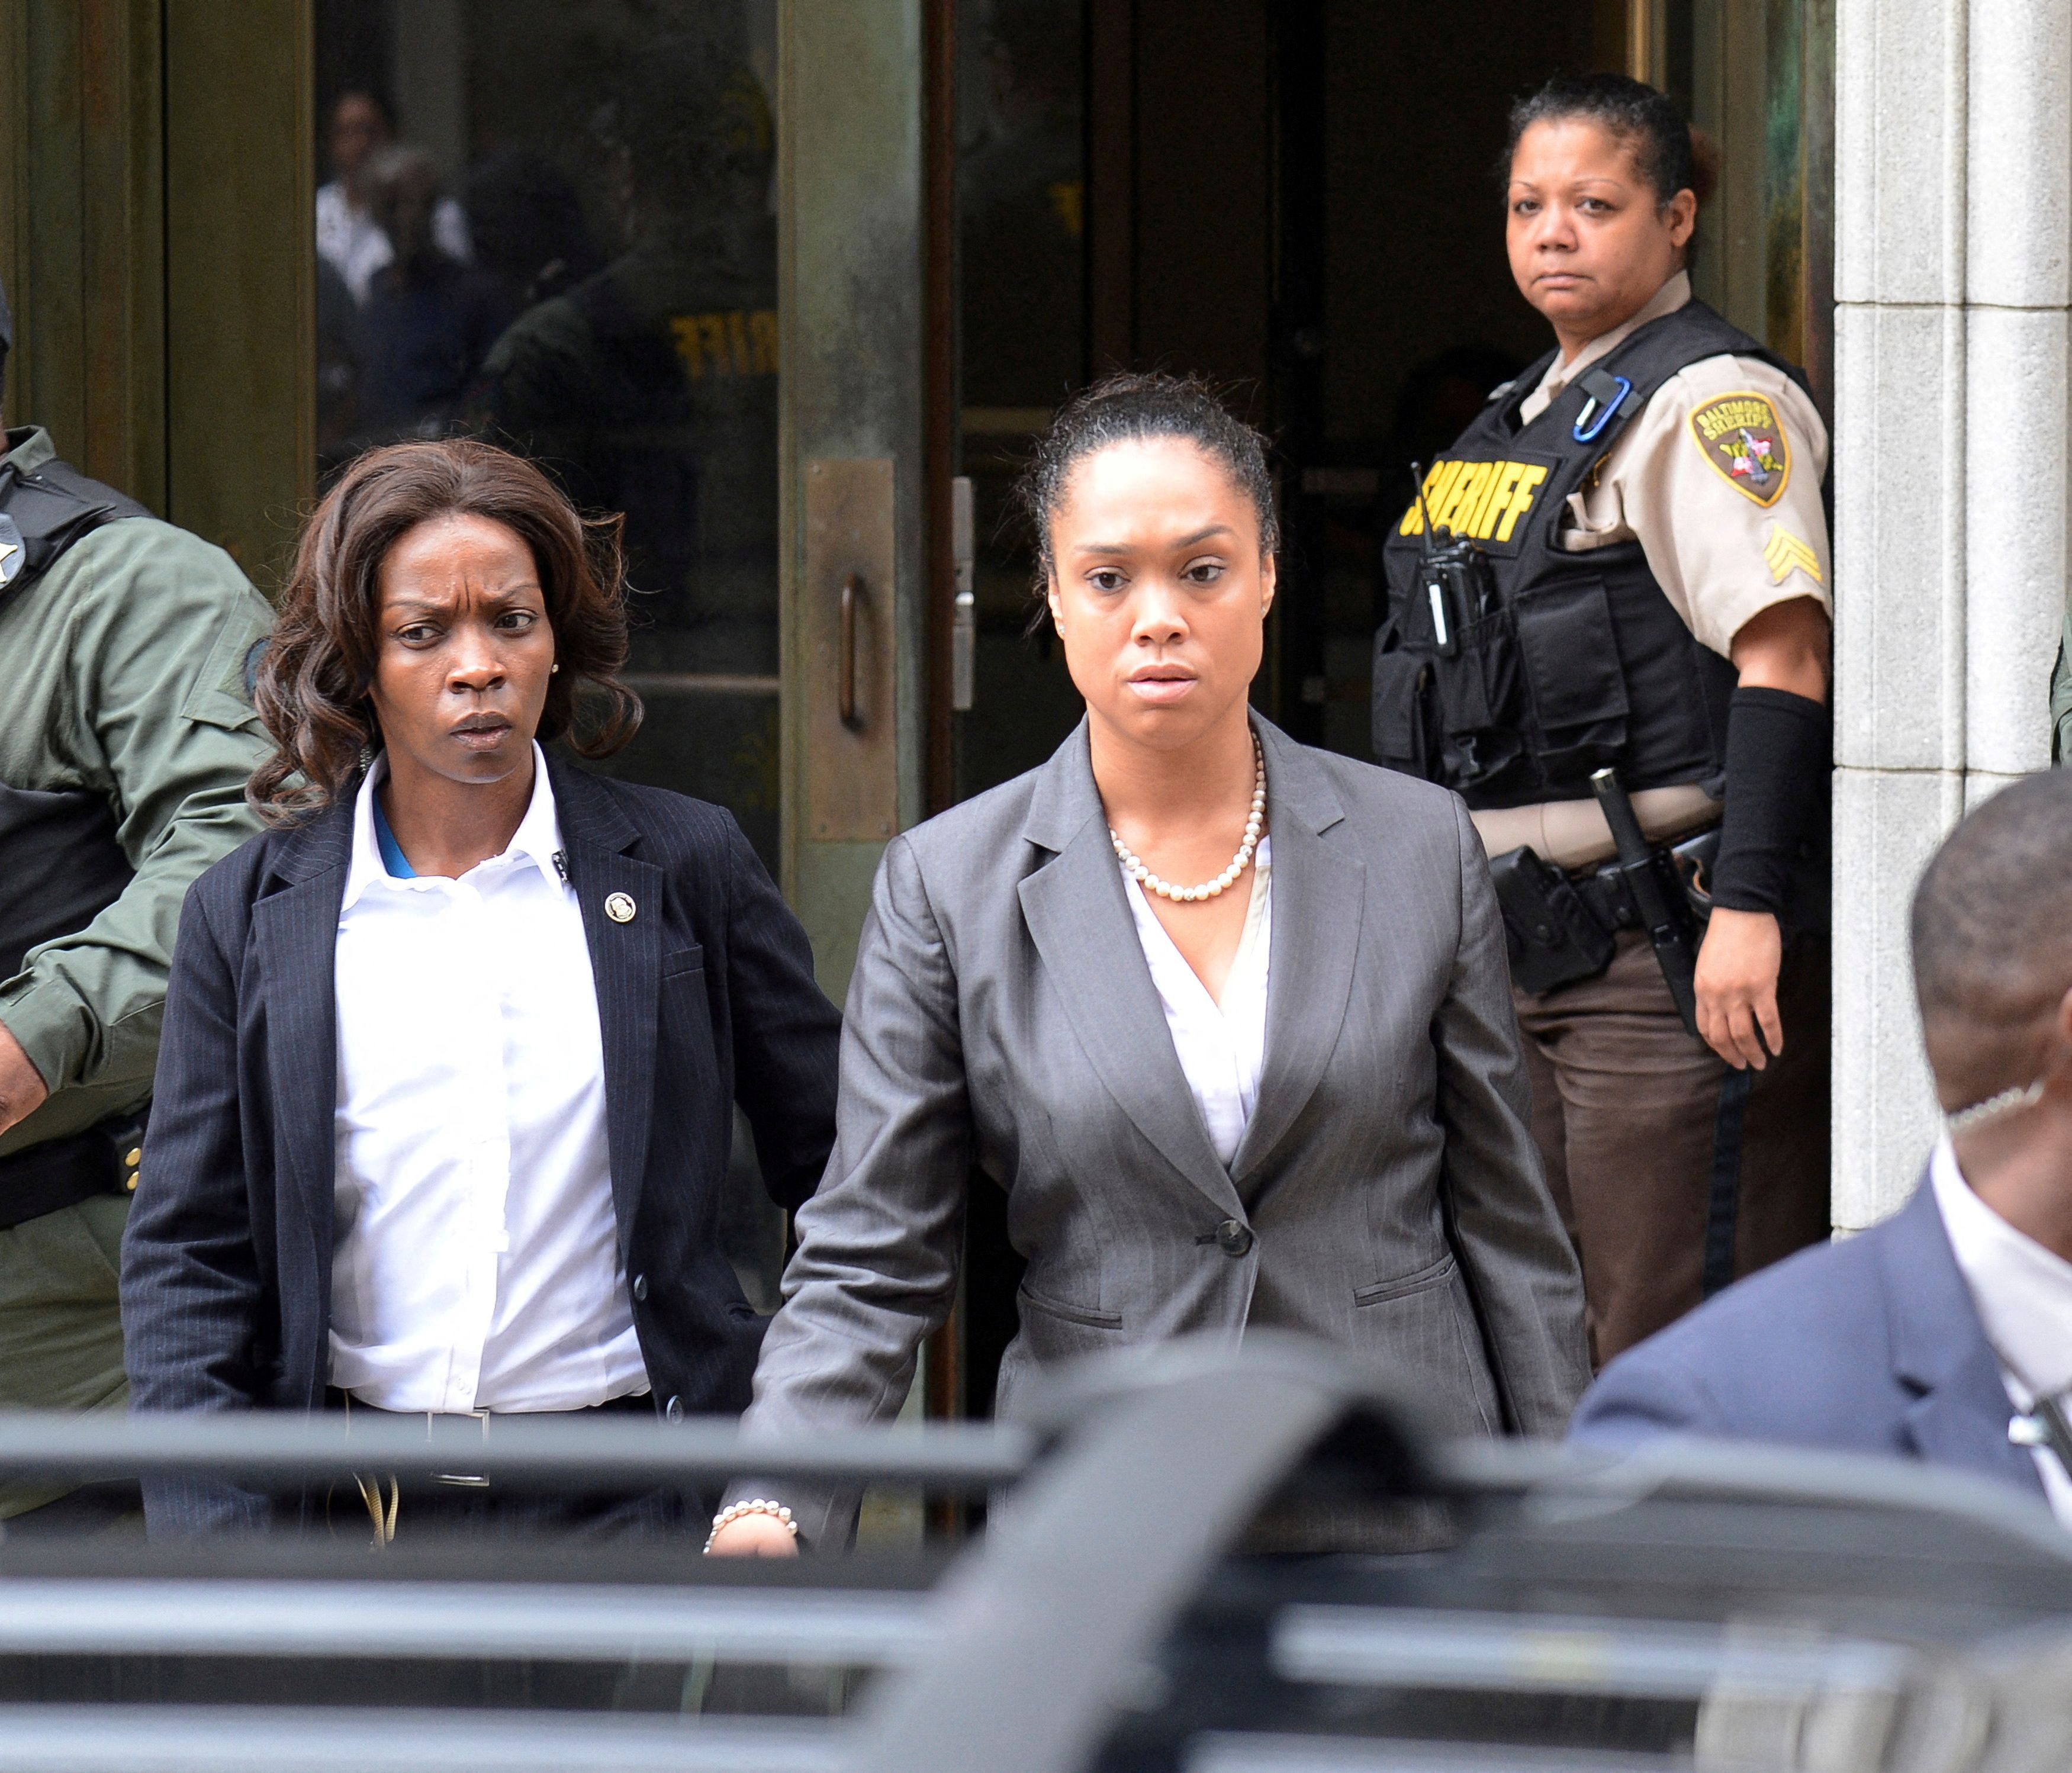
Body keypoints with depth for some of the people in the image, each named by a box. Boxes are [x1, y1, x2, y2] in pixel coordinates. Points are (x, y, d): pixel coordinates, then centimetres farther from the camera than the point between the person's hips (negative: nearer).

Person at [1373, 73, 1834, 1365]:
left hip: (1667, 950, -9)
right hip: (1526, 944, 10)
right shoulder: (1532, 414, 18)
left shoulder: (1711, 400, -10)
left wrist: (1749, 908, -27)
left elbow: (1783, 653, -20)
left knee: (1668, 1353, -10)